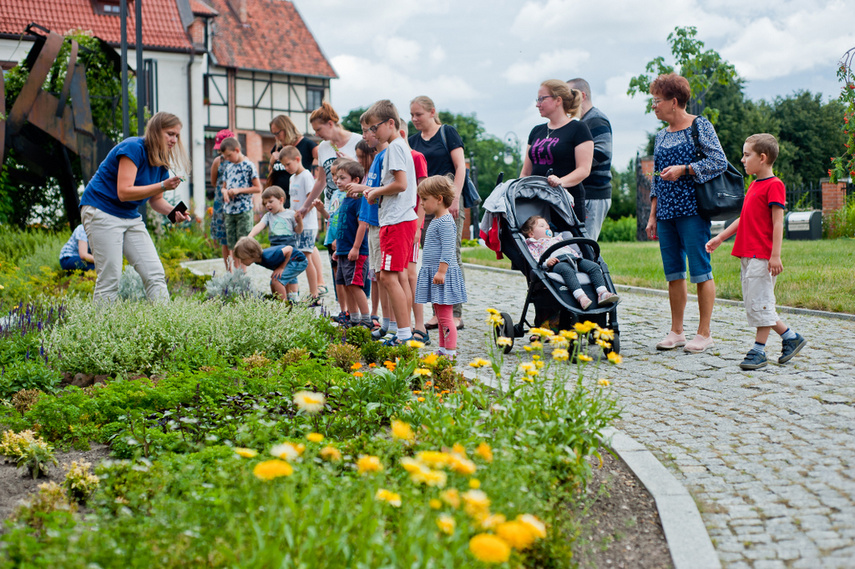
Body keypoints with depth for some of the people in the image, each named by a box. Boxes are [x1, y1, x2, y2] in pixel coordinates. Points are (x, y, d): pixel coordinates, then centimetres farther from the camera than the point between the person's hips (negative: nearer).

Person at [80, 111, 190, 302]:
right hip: (102, 212, -8)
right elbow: (124, 192, -25)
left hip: (131, 217, 8)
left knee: (155, 274, -2)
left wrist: (173, 212, -8)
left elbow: (155, 200, 13)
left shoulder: (161, 160, 6)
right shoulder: (133, 148, -18)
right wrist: (163, 186, -29)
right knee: (109, 278, -9)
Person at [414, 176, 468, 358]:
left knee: (445, 316, -9)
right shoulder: (436, 221, 17)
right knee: (440, 315, 14)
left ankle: (450, 352, -7)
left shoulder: (445, 221, -14)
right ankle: (443, 349, 21)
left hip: (443, 275, -11)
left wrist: (441, 271, -25)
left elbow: (448, 249, -21)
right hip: (433, 273, 11)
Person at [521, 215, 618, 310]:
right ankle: (580, 297, -60)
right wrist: (546, 262, -17)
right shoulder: (533, 245, 24)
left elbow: (571, 249, 42)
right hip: (557, 262, -7)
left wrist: (577, 256, 20)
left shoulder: (557, 240, 48)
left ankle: (602, 293, -35)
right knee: (567, 270, -42)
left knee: (595, 267, -17)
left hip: (573, 258, 7)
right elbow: (535, 260, 4)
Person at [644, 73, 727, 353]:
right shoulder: (661, 136, 17)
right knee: (673, 274, 8)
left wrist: (684, 169, -17)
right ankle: (676, 332, 15)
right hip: (666, 213, 7)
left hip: (692, 209, -7)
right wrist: (652, 216, 15)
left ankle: (704, 333, 2)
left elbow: (720, 162, -9)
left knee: (700, 271, -5)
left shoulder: (700, 126, -1)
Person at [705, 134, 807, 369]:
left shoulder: (774, 185, -10)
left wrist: (775, 255, -19)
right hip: (747, 253, 10)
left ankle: (758, 350, 3)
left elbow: (777, 223, -15)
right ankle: (790, 338, 20)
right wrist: (720, 238, 23)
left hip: (762, 256, -9)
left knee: (760, 302, -5)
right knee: (754, 304, 11)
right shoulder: (754, 185, 17)